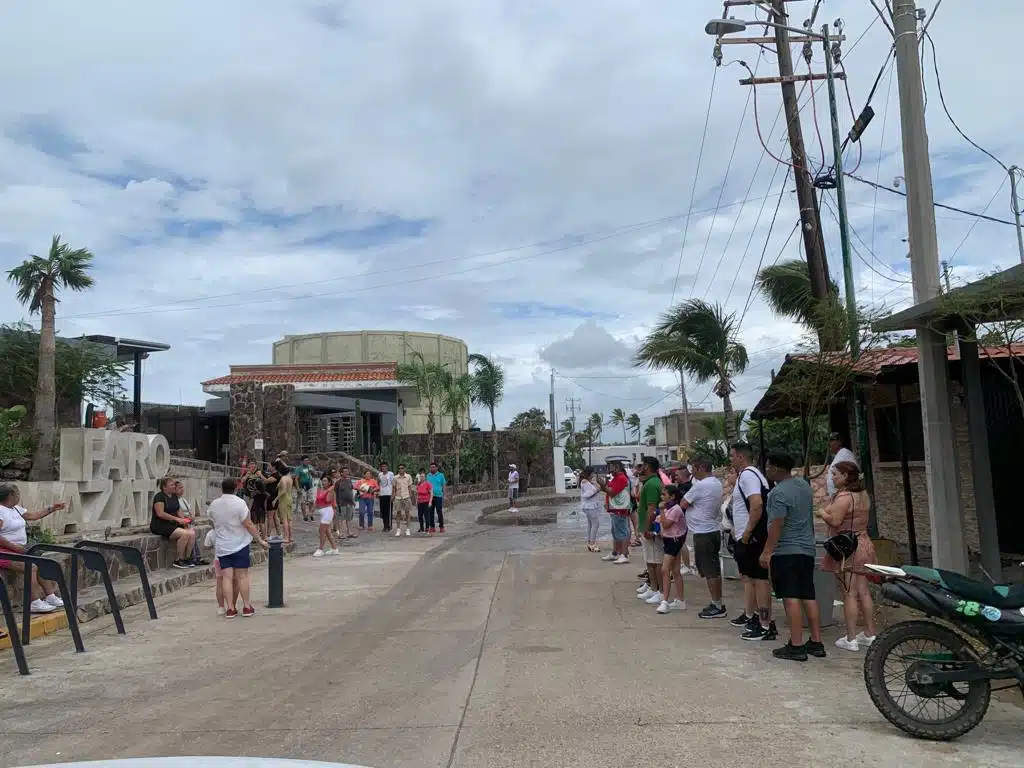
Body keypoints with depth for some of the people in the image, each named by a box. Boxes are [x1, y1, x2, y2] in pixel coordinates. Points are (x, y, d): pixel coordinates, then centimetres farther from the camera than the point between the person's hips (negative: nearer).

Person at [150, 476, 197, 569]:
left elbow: (178, 510, 19)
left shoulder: (174, 496, 16)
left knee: (192, 533, -16)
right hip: (160, 525, -8)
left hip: (173, 524, 8)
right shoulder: (159, 496, -10)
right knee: (184, 534, -28)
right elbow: (160, 513, -20)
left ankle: (187, 558, -6)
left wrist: (183, 520, 0)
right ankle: (178, 560, -15)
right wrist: (177, 519, -20)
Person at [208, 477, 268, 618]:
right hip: (240, 545, -3)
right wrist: (260, 540, -9)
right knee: (242, 576, 2)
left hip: (222, 547, 3)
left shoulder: (213, 504, 2)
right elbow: (248, 525, -14)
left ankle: (230, 608, 0)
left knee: (227, 577, 2)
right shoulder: (239, 503, -12)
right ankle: (247, 607, 5)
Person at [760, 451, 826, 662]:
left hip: (786, 551, -9)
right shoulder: (804, 484, 11)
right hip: (807, 549, 9)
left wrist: (767, 552, -17)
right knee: (808, 597, 12)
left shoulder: (779, 493, -17)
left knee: (791, 598, -6)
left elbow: (777, 525, -21)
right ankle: (816, 643, 16)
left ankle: (796, 646, -4)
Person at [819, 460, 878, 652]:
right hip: (864, 545, 9)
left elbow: (835, 521, -24)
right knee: (863, 592, 14)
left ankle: (851, 639, 0)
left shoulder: (844, 496, -18)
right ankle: (869, 634, 21)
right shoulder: (863, 495, 11)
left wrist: (822, 513, -5)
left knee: (849, 594, -4)